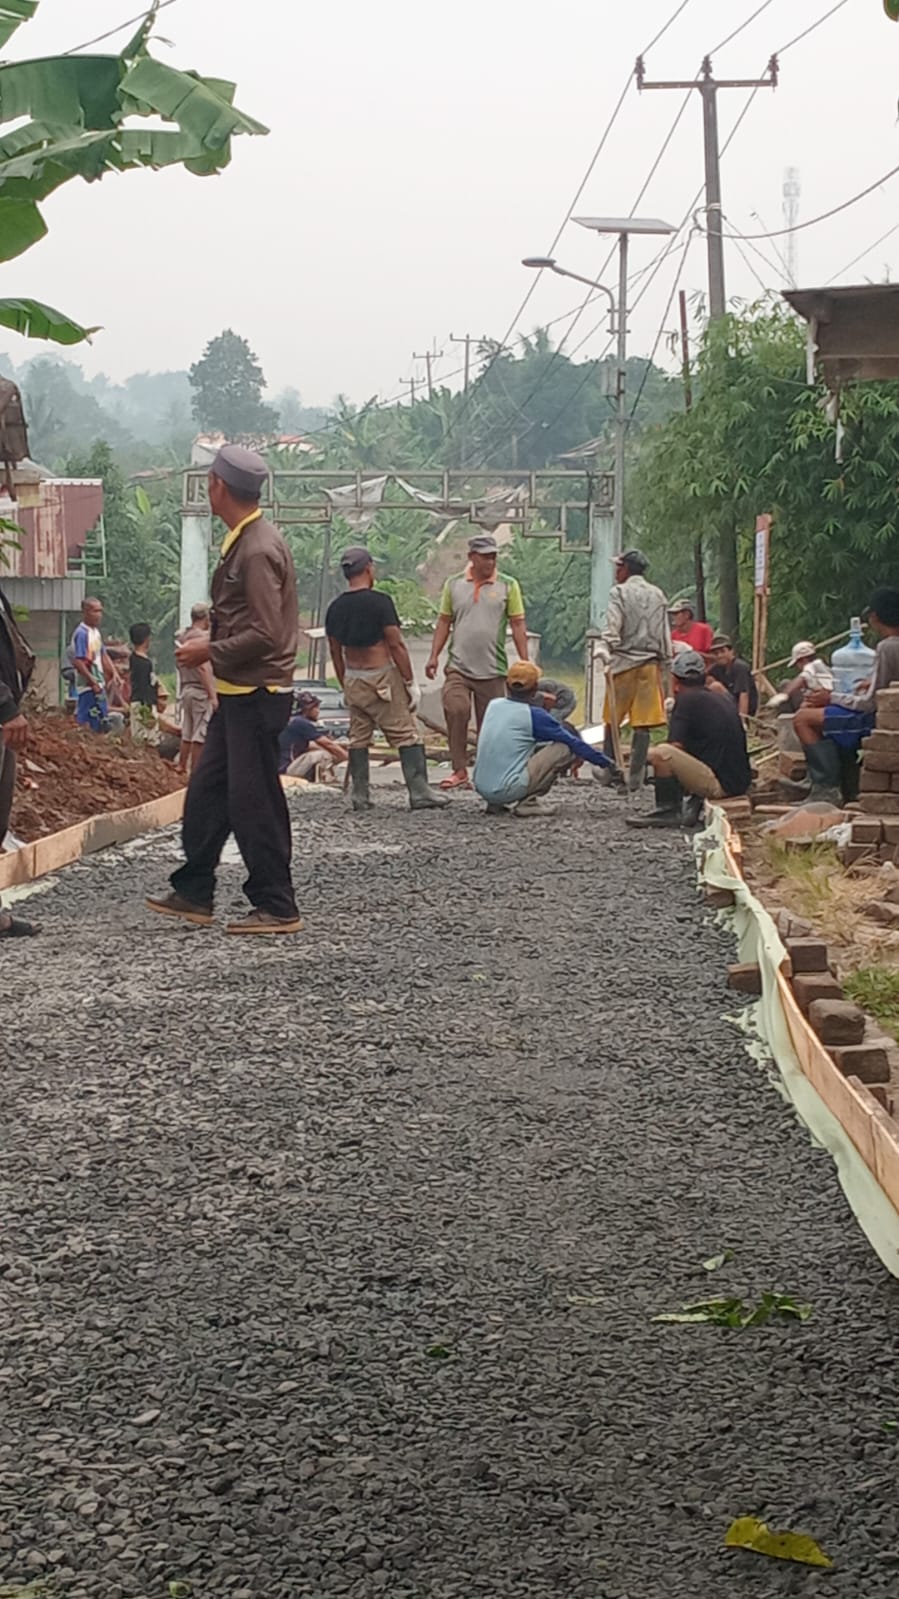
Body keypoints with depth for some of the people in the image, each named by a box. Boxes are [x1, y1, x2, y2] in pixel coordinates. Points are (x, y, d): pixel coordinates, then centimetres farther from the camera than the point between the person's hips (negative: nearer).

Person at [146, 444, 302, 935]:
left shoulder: (258, 550, -19)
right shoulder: (242, 542, 13)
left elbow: (265, 634, -23)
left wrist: (210, 651, -14)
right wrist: (210, 645, 11)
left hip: (256, 695, -10)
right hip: (238, 692, 10)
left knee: (254, 800, -4)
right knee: (207, 791, 14)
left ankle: (276, 908, 4)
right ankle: (193, 894, 22)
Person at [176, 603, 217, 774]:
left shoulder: (182, 637, 13)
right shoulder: (202, 636, -14)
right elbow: (203, 667, -21)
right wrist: (212, 695, -21)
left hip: (186, 689, 9)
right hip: (201, 690, -9)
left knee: (187, 733, 15)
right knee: (200, 734, -5)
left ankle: (181, 766, 19)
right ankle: (195, 771, -5)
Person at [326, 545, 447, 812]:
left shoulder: (335, 608, 5)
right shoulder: (379, 601, -13)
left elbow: (335, 652, 11)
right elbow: (396, 645, -15)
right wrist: (411, 682, -9)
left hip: (353, 680, 6)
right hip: (383, 676, -6)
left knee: (358, 738, 10)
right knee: (406, 735, -2)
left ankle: (360, 797, 9)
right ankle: (419, 793, -7)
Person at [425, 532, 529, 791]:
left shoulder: (508, 585, 4)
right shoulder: (454, 584, 8)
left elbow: (518, 625, 3)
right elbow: (444, 622, 12)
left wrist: (524, 662, -3)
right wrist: (434, 656, 4)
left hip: (493, 669, 0)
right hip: (459, 666, 0)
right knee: (456, 710, -21)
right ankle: (459, 770, -16)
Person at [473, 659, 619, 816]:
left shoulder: (493, 705, 11)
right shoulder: (534, 714, -5)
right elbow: (573, 741, 3)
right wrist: (604, 761, 15)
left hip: (481, 788, 7)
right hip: (508, 790, -7)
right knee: (566, 747, 2)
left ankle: (495, 804, 17)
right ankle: (527, 802, -2)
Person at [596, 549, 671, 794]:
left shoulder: (619, 592, -3)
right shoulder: (657, 595, 11)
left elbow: (612, 628, -16)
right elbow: (665, 635, 13)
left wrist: (603, 651, -23)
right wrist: (665, 664, 17)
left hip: (624, 662, -4)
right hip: (650, 664, 4)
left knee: (612, 720, 7)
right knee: (642, 724, 1)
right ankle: (635, 778, 1)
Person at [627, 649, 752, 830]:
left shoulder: (687, 700, -5)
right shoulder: (725, 699, 18)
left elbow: (676, 746, -10)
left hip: (718, 785, -8)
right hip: (741, 783, 8)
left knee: (660, 754, -15)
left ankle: (667, 812, -5)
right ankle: (697, 803, 11)